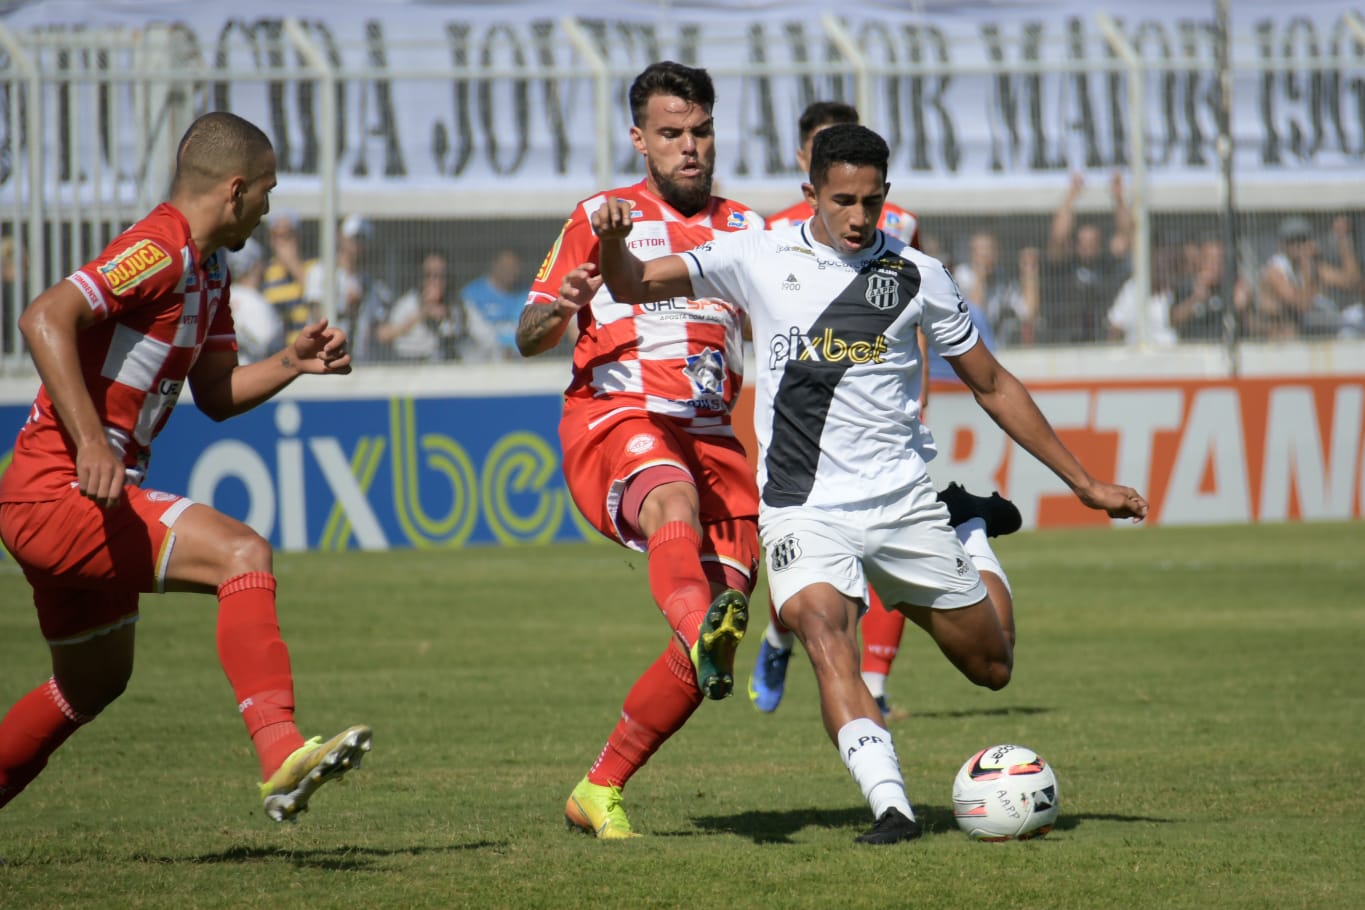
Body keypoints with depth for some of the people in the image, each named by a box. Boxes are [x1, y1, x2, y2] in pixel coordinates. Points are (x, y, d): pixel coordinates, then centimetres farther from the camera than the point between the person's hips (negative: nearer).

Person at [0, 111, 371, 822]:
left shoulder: (209, 274, 16)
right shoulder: (157, 252, -15)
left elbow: (216, 395, 23)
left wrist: (292, 363, 6)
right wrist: (89, 441, -34)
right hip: (61, 493, -11)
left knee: (95, 681, 23)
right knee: (242, 554, -23)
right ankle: (281, 757, -34)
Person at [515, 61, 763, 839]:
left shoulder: (746, 230, 19)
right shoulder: (603, 218, 13)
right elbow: (530, 338, 11)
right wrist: (557, 311, -12)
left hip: (711, 437, 4)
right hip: (614, 421, -4)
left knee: (721, 628, -6)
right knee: (674, 500, -39)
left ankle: (600, 791, 8)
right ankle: (700, 625, -73)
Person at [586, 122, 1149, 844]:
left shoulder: (917, 277, 2)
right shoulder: (762, 258, 1)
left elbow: (992, 385, 11)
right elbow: (634, 284, 1)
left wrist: (1084, 483, 12)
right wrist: (612, 242, -23)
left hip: (903, 503, 2)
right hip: (804, 509, -2)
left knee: (992, 668, 10)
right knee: (825, 634, -31)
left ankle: (974, 551, 42)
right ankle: (890, 805, -38)